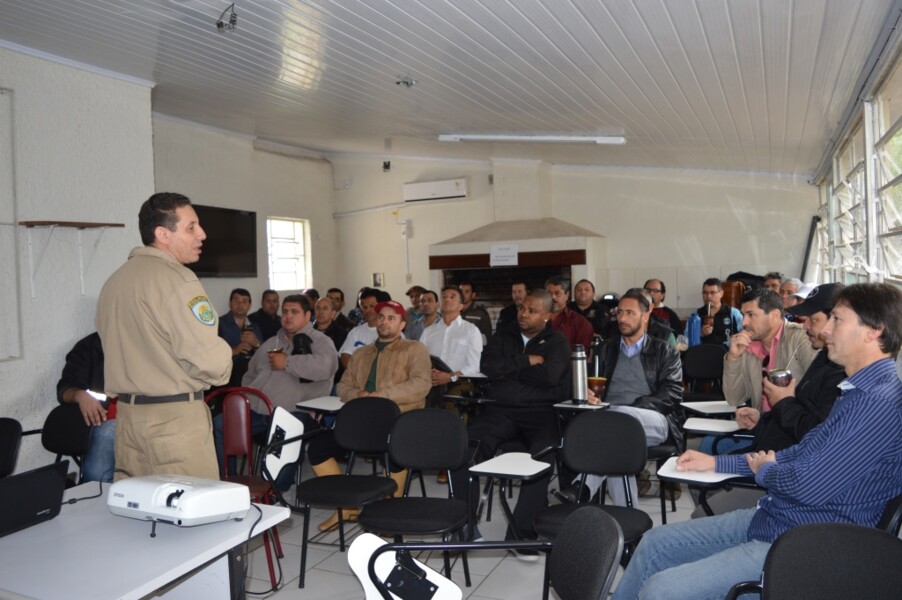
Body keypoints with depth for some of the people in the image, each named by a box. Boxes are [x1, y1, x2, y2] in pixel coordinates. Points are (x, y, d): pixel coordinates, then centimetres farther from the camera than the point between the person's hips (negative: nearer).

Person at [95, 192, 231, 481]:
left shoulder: (113, 281, 12)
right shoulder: (174, 278, -15)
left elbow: (124, 351, 18)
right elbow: (210, 360, -20)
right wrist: (222, 369, 0)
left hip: (126, 413, 9)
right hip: (175, 416, -9)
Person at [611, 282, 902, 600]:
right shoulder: (859, 390, 11)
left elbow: (809, 485, -25)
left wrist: (763, 470, -1)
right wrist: (716, 462, 13)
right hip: (770, 516, 10)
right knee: (655, 542, 10)